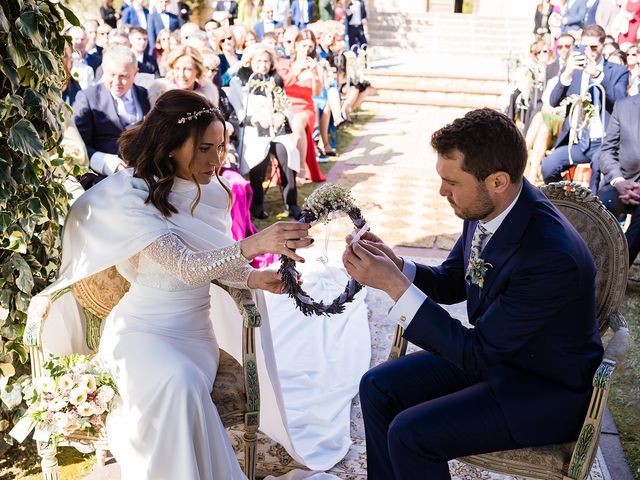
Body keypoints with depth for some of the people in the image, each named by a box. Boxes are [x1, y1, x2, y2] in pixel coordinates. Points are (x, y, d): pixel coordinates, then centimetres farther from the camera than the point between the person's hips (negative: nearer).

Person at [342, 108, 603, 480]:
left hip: (546, 390, -7)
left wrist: (395, 284, -31)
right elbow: (453, 282, 6)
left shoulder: (551, 256, -34)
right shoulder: (489, 207, -10)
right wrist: (396, 265, -14)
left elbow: (476, 353, -27)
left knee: (409, 434, -19)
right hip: (494, 348, 8)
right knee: (377, 388, 2)